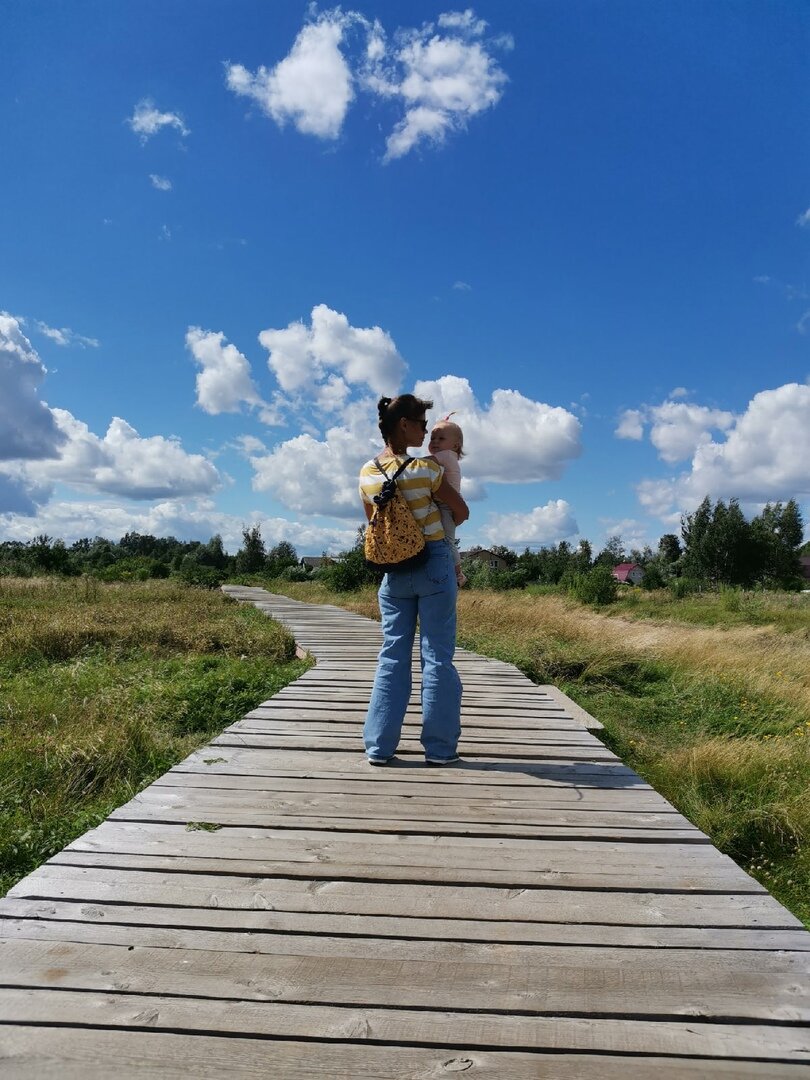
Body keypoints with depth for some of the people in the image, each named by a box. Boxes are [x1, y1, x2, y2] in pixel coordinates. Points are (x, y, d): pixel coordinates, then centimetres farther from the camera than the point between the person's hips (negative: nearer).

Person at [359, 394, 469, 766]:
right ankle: (439, 747, 10)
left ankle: (379, 746, 11)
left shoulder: (367, 474, 2)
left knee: (392, 656, 9)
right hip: (434, 564, -4)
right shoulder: (426, 469, -12)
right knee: (437, 656, 3)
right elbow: (462, 513, -2)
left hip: (394, 570, 4)